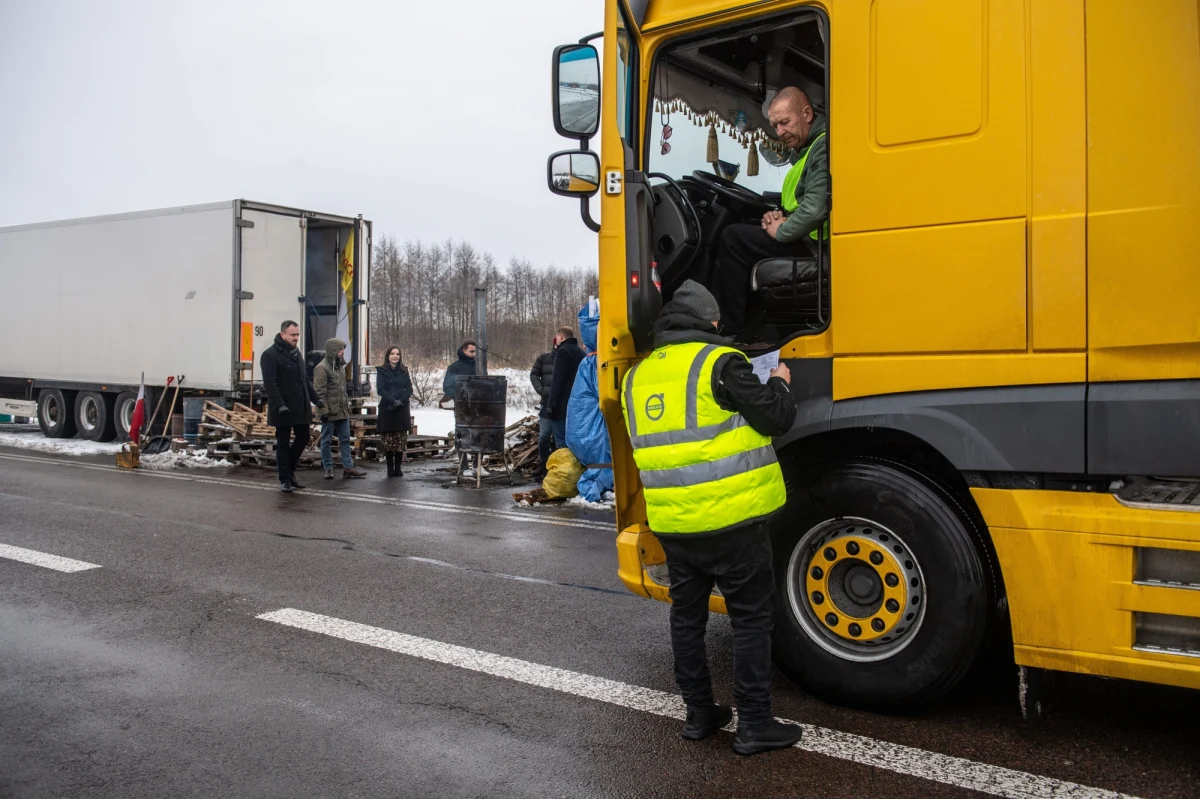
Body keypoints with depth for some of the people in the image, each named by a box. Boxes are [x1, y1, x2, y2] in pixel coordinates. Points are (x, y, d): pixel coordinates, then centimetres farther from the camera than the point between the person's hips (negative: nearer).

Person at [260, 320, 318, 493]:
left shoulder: (296, 353, 16)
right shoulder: (270, 355, -11)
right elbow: (270, 384, -18)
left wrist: (316, 399, 18)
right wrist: (279, 405, -26)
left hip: (301, 407, 7)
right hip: (284, 410, -7)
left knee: (303, 439, 10)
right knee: (283, 443, 2)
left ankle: (288, 469, 29)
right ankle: (284, 479, 11)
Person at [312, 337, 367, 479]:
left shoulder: (340, 366, 14)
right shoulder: (322, 368, -11)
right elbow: (319, 392, -15)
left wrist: (347, 405, 16)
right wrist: (324, 410, -18)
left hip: (343, 411, 8)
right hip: (329, 412, -8)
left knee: (345, 439, 9)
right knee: (326, 441, 3)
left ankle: (348, 467, 13)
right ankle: (328, 469, 9)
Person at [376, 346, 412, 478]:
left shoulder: (404, 371, 12)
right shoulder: (382, 371, 4)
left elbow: (409, 389, 5)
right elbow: (380, 389, -6)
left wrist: (400, 400, -11)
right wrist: (393, 400, -17)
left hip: (402, 409, 2)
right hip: (387, 409, -2)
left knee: (401, 441, -1)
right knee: (388, 441, -3)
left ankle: (398, 468, 5)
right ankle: (390, 468, 4)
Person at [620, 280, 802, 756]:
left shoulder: (638, 376, 9)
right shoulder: (718, 362, -11)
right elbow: (775, 418, -10)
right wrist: (779, 384, 11)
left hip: (671, 523, 6)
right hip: (731, 519, -6)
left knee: (687, 616, 17)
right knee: (750, 619, 6)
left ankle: (698, 714, 27)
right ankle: (754, 726, 11)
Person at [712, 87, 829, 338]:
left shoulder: (824, 147, -16)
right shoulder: (805, 149, 19)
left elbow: (816, 209, -27)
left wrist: (781, 232, -13)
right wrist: (779, 217, 5)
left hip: (815, 246, -11)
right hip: (808, 240, 11)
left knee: (732, 238, -11)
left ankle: (730, 330, -7)